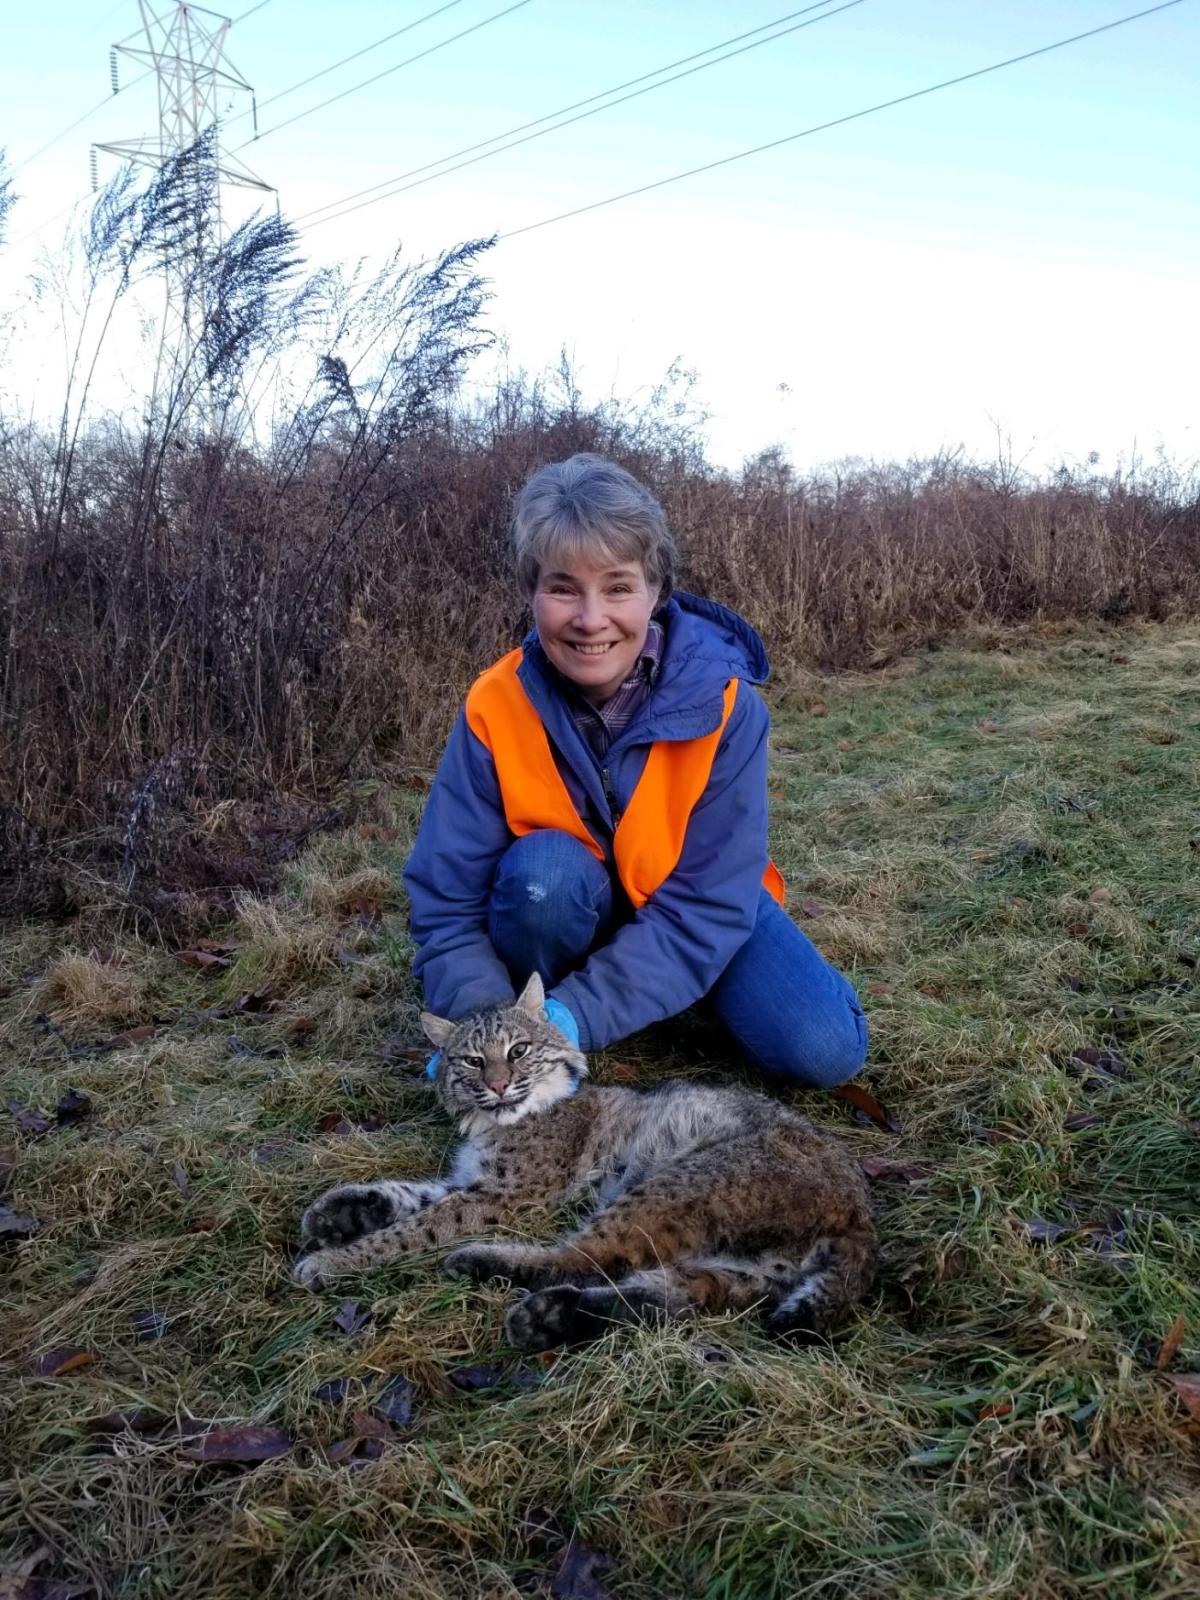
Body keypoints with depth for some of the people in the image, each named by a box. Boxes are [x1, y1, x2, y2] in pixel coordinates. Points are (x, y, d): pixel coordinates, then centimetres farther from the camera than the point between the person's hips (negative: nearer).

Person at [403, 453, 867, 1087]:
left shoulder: (721, 704, -25)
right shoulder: (496, 707, -22)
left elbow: (706, 905, -27)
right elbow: (447, 905, -20)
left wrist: (577, 1017, -36)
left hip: (694, 910, 1)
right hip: (562, 908, -1)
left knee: (826, 1051, -19)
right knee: (542, 868, -35)